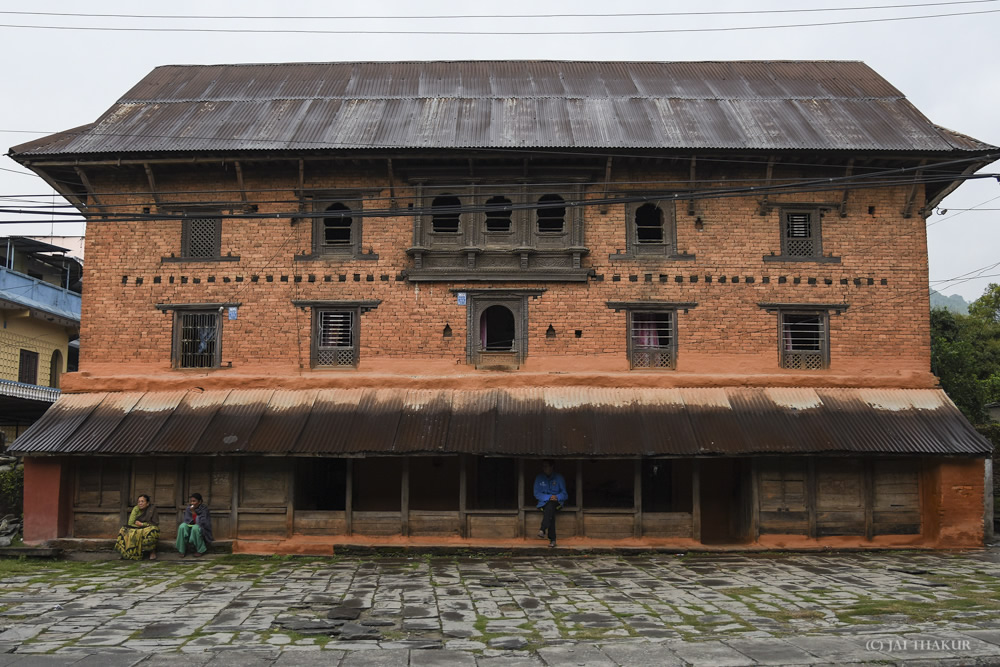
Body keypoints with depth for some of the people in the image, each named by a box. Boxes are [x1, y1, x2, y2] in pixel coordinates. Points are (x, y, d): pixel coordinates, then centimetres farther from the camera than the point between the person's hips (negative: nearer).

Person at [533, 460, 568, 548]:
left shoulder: (559, 478, 5)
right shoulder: (539, 478, 6)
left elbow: (564, 494, 4)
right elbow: (537, 494, 1)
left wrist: (557, 497, -18)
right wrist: (549, 497, -14)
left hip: (556, 502, 0)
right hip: (544, 502, 0)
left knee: (550, 504, -36)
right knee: (550, 511, -33)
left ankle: (542, 530, -47)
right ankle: (552, 539, -38)